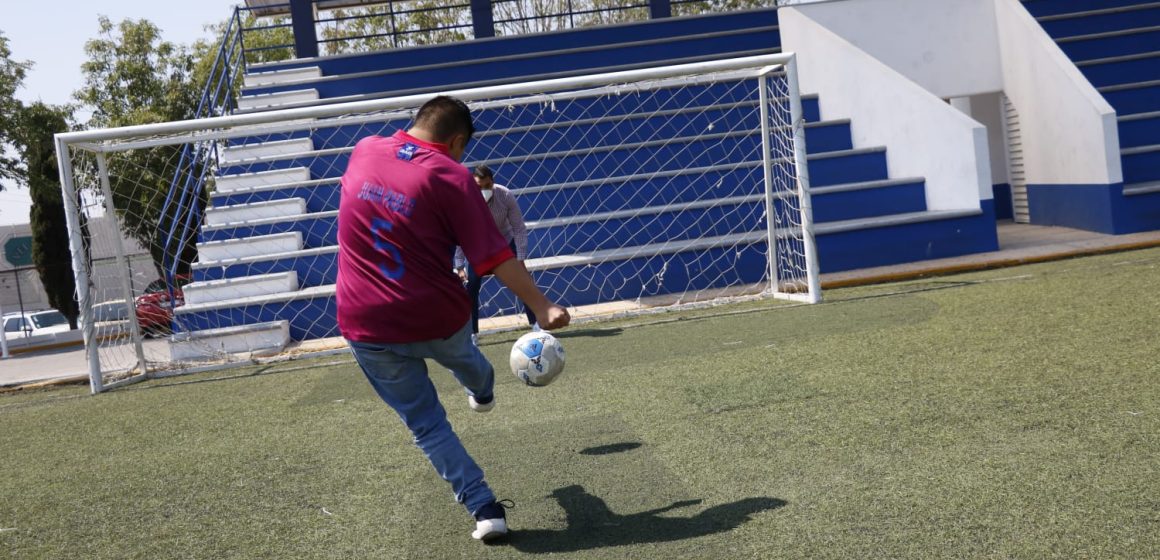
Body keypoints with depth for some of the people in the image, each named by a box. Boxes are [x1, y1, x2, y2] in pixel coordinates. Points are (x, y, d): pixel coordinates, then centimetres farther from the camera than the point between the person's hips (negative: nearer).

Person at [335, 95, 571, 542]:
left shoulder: (363, 150, 0)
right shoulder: (450, 176, -12)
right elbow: (495, 257, -16)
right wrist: (542, 307, -12)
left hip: (366, 325, 2)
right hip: (435, 316, -1)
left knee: (426, 424, 12)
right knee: (460, 353, 36)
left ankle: (485, 510, 7)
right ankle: (483, 394, 68)